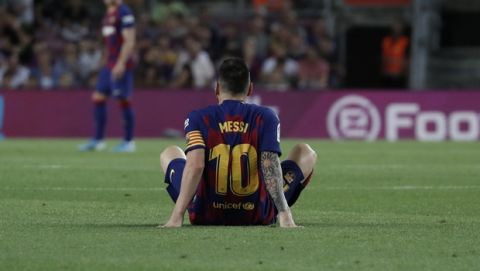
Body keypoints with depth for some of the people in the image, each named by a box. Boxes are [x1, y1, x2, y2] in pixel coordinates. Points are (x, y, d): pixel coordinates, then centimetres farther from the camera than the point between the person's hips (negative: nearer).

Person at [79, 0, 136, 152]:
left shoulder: (124, 13, -12)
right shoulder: (109, 14, 16)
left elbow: (129, 41, -17)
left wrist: (121, 63, -22)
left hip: (121, 66, -9)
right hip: (109, 65, 9)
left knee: (123, 100, -5)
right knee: (98, 98, 7)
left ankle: (128, 141, 3)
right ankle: (98, 140, 11)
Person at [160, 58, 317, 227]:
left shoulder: (198, 118, -6)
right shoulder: (265, 117, -6)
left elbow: (195, 166, -19)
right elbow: (271, 168, -17)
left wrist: (176, 217, -24)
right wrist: (285, 216, -22)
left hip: (205, 216, 1)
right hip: (258, 216, -1)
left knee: (169, 154, 28)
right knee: (306, 153, 18)